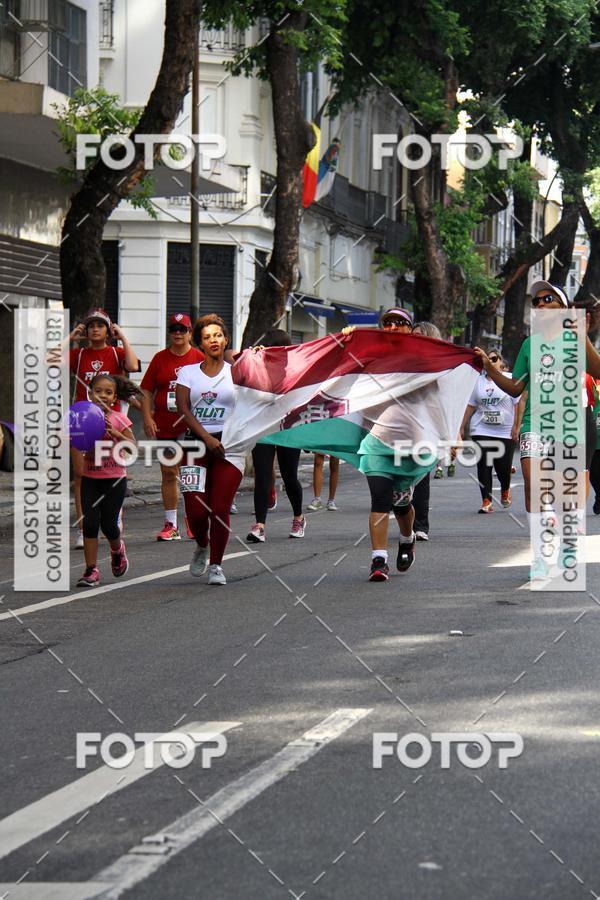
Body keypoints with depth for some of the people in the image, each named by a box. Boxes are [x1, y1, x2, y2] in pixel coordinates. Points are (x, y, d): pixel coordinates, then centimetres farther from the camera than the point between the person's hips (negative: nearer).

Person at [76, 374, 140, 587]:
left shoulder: (118, 419, -4)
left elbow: (133, 446, -11)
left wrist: (115, 434, -24)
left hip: (115, 479, -2)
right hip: (90, 478, 2)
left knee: (108, 525, 0)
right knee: (90, 523, -6)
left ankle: (117, 549, 34)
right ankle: (91, 570, -1)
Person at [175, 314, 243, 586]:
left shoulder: (236, 372, 9)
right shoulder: (188, 372, 10)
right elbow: (183, 408, -2)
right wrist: (207, 438, -13)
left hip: (229, 444, 0)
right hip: (196, 441, 0)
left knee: (220, 509, -7)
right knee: (195, 510, -7)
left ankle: (215, 565, 7)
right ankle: (202, 547, 25)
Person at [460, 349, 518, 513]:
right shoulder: (479, 381, 12)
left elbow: (518, 404, -2)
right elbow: (471, 406, 17)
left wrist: (516, 426, -10)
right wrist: (462, 427, 15)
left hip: (505, 432, -3)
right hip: (481, 432, 3)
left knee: (503, 467, -1)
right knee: (483, 466, -6)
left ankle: (505, 490, 30)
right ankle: (486, 501, -4)